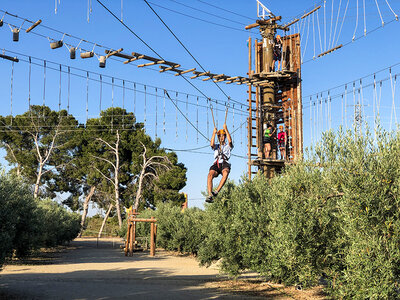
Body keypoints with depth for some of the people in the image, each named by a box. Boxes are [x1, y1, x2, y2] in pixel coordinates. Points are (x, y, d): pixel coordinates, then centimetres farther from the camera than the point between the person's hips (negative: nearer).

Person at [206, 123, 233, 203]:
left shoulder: (228, 146, 25)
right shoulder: (216, 146, 31)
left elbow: (230, 141, 0)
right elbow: (212, 144, 6)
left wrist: (226, 129, 5)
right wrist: (214, 133, 9)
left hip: (225, 164, -2)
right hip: (216, 164, 2)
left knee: (225, 173, -39)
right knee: (210, 175, -31)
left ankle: (216, 192, -45)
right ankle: (210, 195, -43)